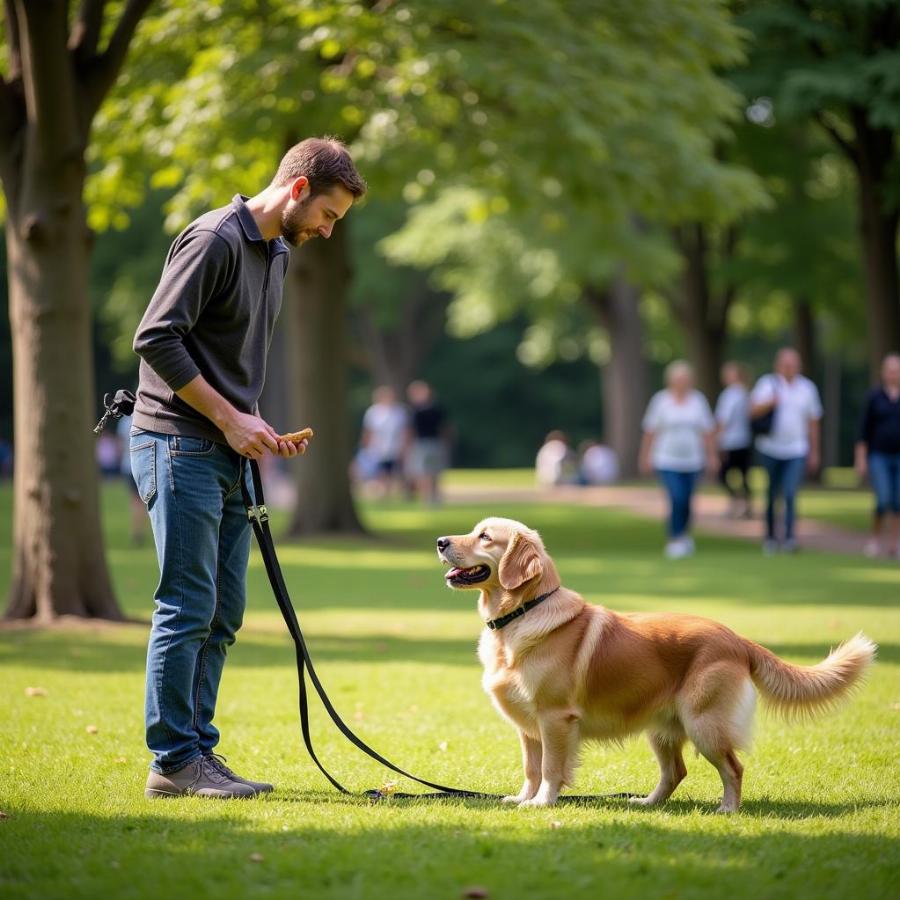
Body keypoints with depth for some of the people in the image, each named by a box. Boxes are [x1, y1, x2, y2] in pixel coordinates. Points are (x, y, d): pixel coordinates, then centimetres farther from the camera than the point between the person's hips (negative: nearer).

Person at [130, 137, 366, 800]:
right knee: (188, 609, -8)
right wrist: (229, 417, -16)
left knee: (223, 613, 9)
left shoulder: (277, 253, 17)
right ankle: (174, 760, -3)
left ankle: (197, 751, 15)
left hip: (228, 458, 9)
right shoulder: (215, 240, -13)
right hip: (180, 446, -9)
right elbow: (156, 337, -19)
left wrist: (260, 428, 9)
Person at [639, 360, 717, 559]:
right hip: (667, 461, -3)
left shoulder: (698, 399, 5)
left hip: (692, 461, 3)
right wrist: (646, 456, 1)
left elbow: (708, 431, 9)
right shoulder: (660, 400, -2)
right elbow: (650, 431, 1)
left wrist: (711, 456, 7)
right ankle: (675, 539, -6)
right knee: (677, 498, -16)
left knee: (686, 502, 8)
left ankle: (684, 537, 27)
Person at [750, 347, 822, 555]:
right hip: (771, 449, 0)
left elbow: (813, 422, 11)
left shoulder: (807, 387, 5)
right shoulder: (768, 384, -1)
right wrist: (770, 402, -31)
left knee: (790, 494, -15)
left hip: (796, 452, 0)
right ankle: (770, 536, 22)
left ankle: (789, 536, -17)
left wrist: (814, 452, 13)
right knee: (771, 496, 9)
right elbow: (754, 410, -12)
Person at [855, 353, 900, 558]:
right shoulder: (874, 396, -1)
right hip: (878, 457, -2)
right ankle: (875, 539, 6)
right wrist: (860, 459, -5)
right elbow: (864, 430, -1)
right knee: (883, 500, -14)